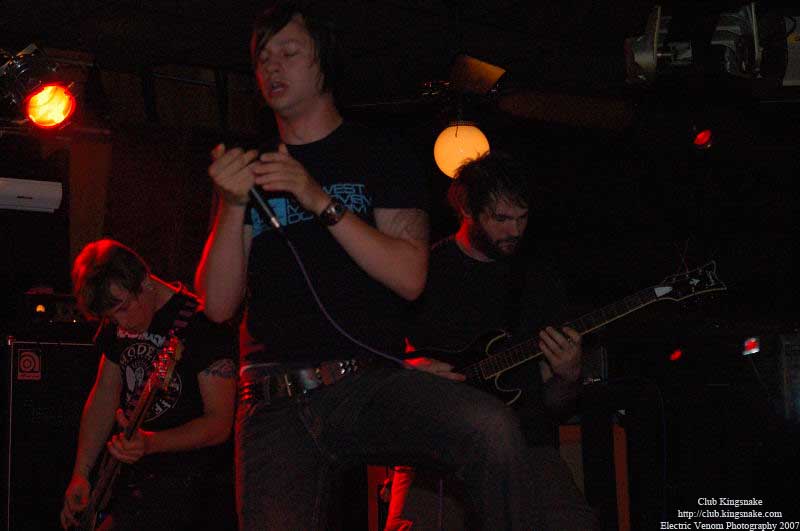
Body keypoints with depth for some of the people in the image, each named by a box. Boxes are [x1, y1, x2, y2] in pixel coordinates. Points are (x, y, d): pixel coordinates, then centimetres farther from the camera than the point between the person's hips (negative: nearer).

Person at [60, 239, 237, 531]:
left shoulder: (203, 325, -16)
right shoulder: (117, 323, 7)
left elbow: (219, 423, -17)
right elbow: (104, 396, 16)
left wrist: (149, 443, -30)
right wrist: (80, 474, 10)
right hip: (131, 472, 8)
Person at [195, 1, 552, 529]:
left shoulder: (380, 154, 11)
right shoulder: (250, 171, 18)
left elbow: (409, 278, -3)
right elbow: (219, 304, 9)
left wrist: (321, 200, -11)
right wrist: (234, 205, -5)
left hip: (370, 383, -2)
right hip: (275, 406, 3)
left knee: (493, 429, -29)